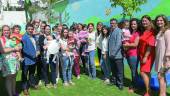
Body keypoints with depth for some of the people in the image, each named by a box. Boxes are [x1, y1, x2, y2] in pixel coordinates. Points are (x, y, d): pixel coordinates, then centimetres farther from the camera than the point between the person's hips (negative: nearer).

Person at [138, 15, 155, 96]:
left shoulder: (151, 31, -11)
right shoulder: (142, 32, 13)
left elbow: (151, 45, -18)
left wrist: (146, 56, -20)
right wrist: (141, 56, 7)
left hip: (148, 55, -8)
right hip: (142, 55, 8)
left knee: (143, 73, -9)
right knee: (146, 73, 13)